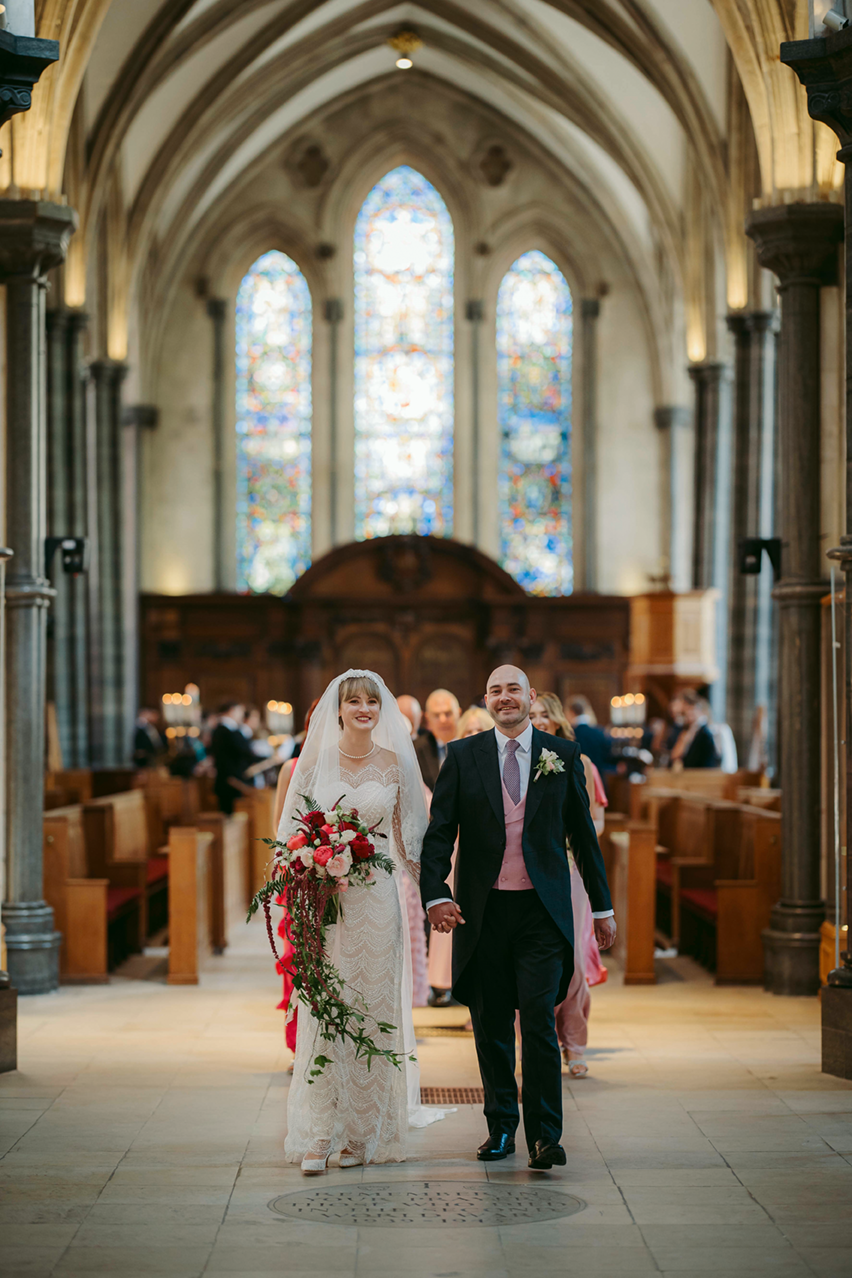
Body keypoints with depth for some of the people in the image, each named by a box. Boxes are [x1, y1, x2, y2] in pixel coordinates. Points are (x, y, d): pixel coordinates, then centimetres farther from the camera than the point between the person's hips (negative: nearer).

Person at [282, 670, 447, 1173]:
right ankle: (318, 1136, -5)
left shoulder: (395, 763, 4)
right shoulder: (316, 760, 3)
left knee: (372, 1010, 3)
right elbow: (292, 829, 9)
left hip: (376, 897, 1)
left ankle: (362, 1134, 12)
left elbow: (406, 838, 10)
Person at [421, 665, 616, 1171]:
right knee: (491, 1028, 9)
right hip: (483, 911, 1)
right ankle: (501, 1126, 23)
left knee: (539, 1023, -10)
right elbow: (439, 831, 2)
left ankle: (545, 1136, -3)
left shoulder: (563, 755, 6)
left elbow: (583, 834, 10)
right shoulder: (463, 756, 5)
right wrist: (436, 894, -13)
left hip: (542, 910, -1)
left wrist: (603, 905, 10)